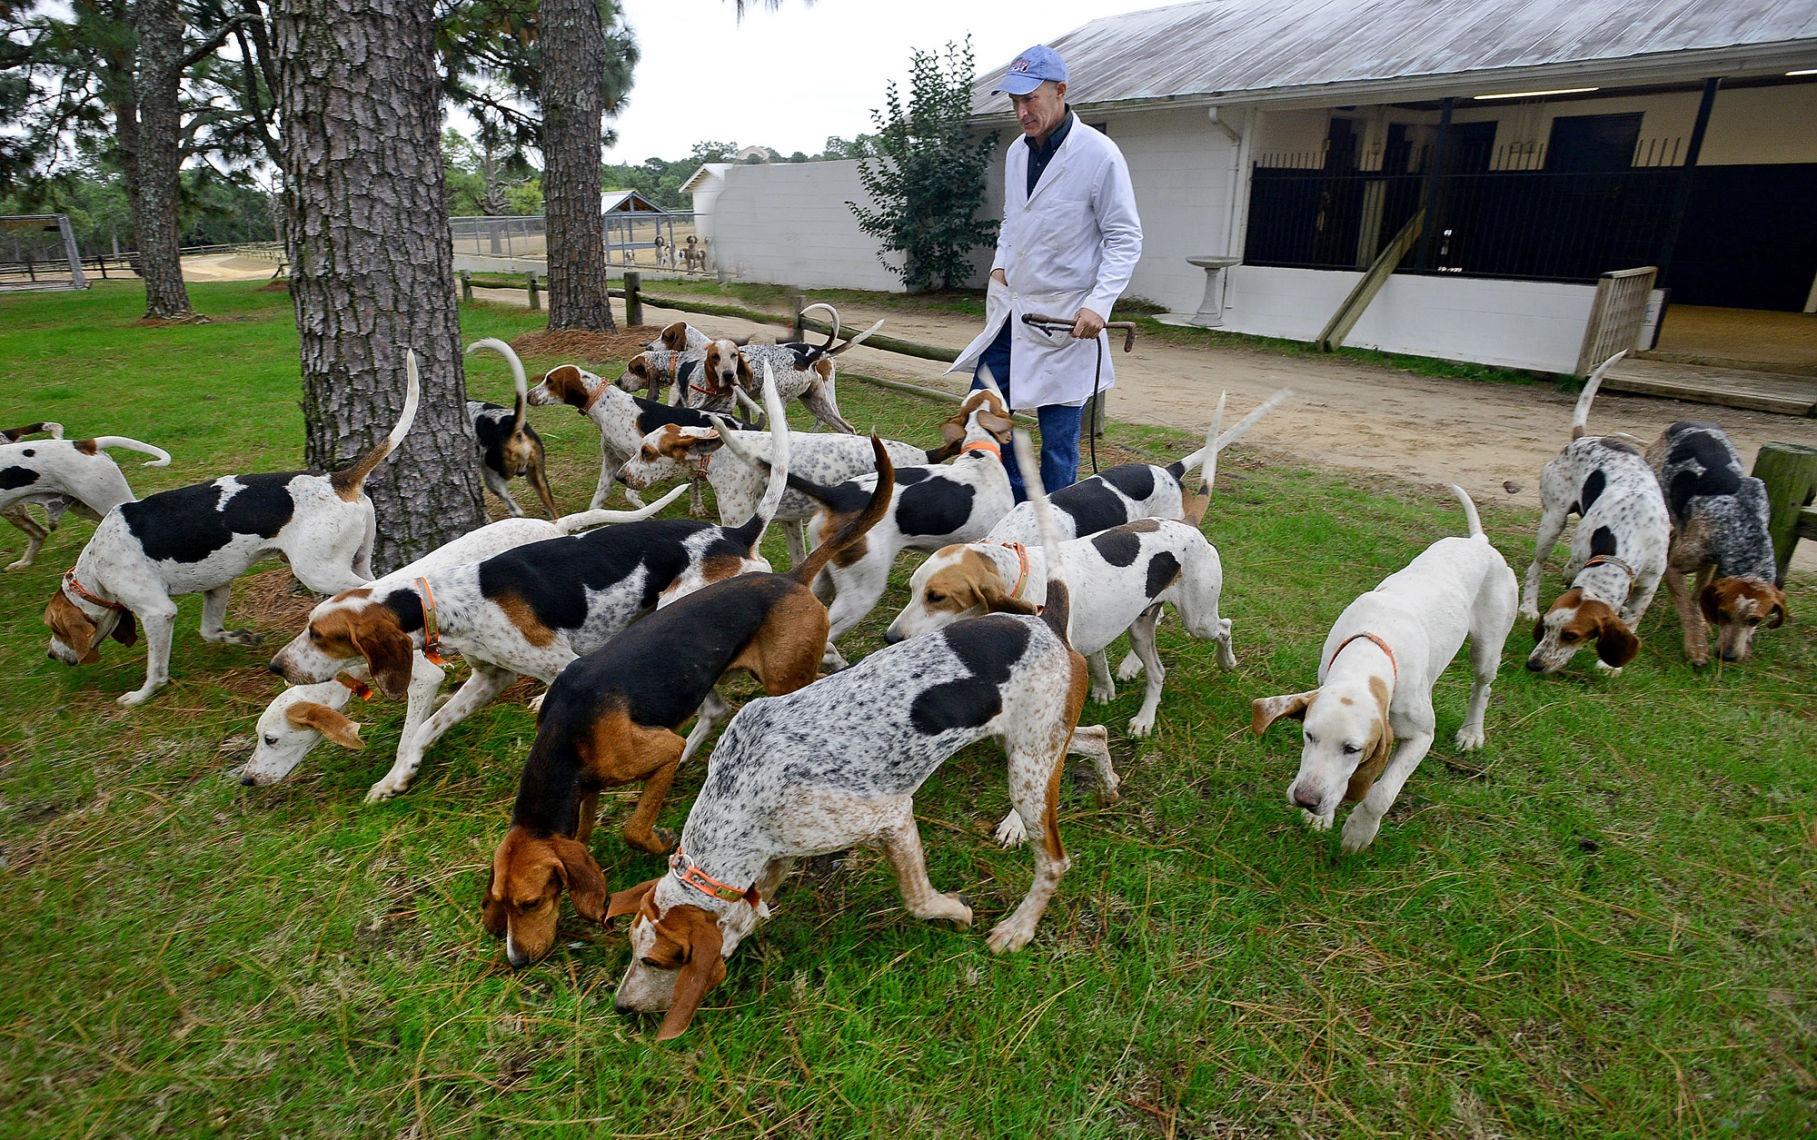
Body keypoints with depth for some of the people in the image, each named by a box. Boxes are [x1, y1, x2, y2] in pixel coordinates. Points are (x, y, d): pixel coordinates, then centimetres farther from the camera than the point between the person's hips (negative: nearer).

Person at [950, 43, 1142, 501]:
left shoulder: (1099, 154, -11)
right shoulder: (1017, 153, 9)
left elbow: (1125, 239, -10)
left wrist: (1098, 303, -21)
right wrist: (1000, 265, 7)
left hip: (1066, 319, -7)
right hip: (1010, 309, 7)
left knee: (1058, 436, -1)